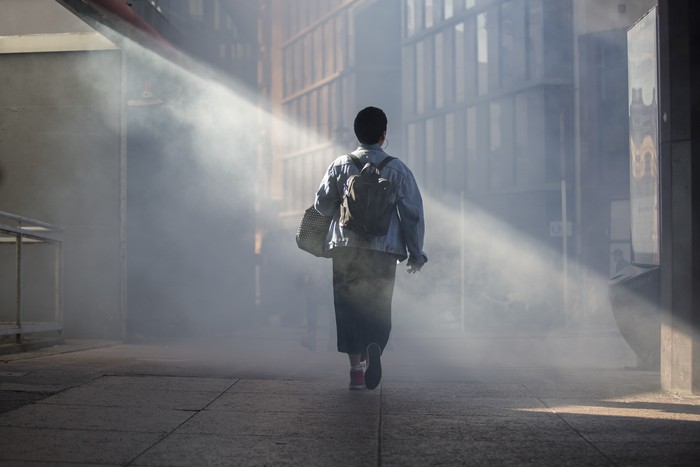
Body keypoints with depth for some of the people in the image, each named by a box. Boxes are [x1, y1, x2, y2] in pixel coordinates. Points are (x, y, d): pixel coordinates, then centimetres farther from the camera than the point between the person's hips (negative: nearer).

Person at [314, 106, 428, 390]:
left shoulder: (340, 166, 4)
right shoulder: (397, 169, 1)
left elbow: (322, 204, 3)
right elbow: (412, 212, 0)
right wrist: (415, 254, 6)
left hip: (346, 247, 1)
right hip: (384, 249, -1)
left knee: (349, 306, 8)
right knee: (379, 307, 8)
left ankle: (356, 369, 4)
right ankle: (374, 347, -21)